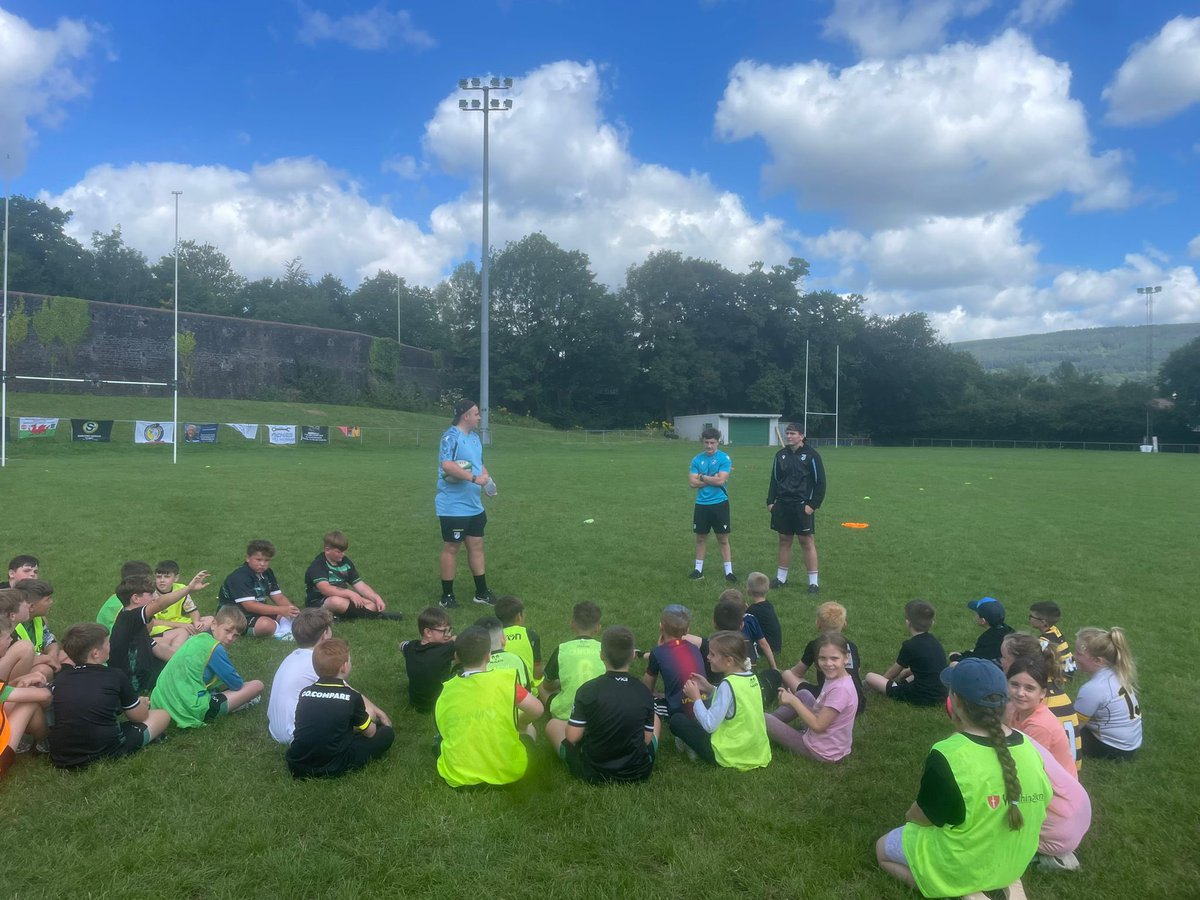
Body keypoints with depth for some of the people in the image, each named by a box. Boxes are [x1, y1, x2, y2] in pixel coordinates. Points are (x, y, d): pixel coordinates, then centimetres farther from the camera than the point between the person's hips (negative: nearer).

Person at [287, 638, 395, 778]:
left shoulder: (305, 693, 1)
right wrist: (366, 717, 26)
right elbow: (370, 732, 3)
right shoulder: (352, 697, -12)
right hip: (332, 769, -4)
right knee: (387, 733, 6)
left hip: (297, 767, 4)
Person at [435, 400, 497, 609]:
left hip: (474, 505, 9)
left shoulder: (474, 437, 13)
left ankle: (481, 592, 24)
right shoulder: (451, 437, -16)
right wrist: (474, 478, -29)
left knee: (476, 545, 13)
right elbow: (446, 465, -29)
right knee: (451, 548, 2)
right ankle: (447, 596, 13)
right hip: (453, 506, -9)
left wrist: (487, 479, 4)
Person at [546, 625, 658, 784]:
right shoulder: (645, 692, -11)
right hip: (639, 773, 2)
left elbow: (572, 736, -15)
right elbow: (647, 739, -4)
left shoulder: (588, 689, -18)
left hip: (593, 774, -2)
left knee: (553, 724, 20)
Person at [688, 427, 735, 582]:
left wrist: (703, 477, -7)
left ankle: (728, 571, 9)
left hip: (719, 503, -3)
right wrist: (712, 479, -11)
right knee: (701, 537, 11)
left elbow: (721, 480, -17)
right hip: (701, 504, 3)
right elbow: (692, 482, -5)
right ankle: (698, 569, 21)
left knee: (723, 538, 3)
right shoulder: (697, 459, 3)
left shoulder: (724, 458, -6)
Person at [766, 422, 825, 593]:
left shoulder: (811, 455, -7)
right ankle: (781, 577, 21)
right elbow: (774, 480, 15)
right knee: (784, 540, 11)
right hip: (782, 505, 5)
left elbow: (820, 482, -7)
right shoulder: (781, 455, 8)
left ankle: (813, 582, 6)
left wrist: (813, 504, -13)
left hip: (802, 506, -5)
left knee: (806, 542, -1)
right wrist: (770, 501, 7)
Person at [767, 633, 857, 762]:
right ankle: (773, 720, 25)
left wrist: (793, 701, -16)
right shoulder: (834, 678, -1)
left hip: (822, 752, -9)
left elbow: (818, 725, -25)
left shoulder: (840, 689, -28)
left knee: (762, 719, -4)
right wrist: (794, 699, -5)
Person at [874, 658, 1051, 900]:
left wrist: (910, 815, 6)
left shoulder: (948, 756, -32)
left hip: (963, 865, -6)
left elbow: (923, 817, -18)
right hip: (1015, 862, 6)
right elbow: (1040, 803, 4)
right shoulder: (1028, 746, -14)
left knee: (883, 848, 19)